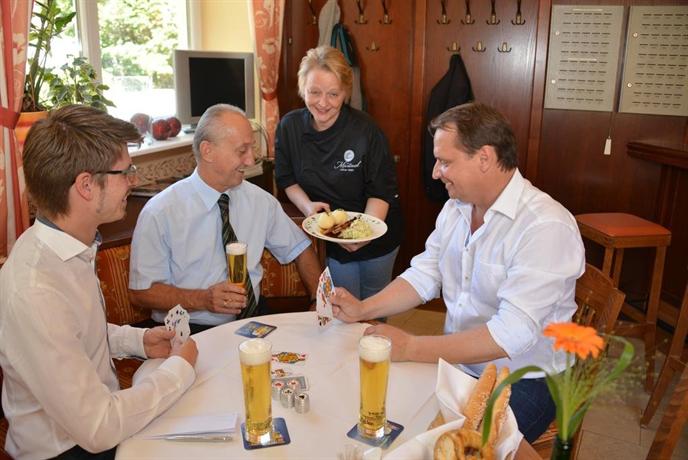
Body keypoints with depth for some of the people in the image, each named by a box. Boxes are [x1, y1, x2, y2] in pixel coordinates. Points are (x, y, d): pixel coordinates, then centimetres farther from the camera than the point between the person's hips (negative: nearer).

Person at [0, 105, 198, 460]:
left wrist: (137, 340, -1)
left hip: (99, 410, 7)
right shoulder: (33, 294, -31)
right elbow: (97, 430, -28)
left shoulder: (69, 245, -5)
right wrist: (179, 368, -17)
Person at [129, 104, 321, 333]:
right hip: (193, 332, -4)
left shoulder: (260, 200, 4)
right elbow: (140, 292, -6)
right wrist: (203, 299, -21)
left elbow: (301, 249, 15)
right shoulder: (160, 213, -9)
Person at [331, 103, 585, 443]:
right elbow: (424, 276, 7)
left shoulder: (546, 227, -23)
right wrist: (362, 309, -7)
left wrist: (409, 348, -29)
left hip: (522, 384, -6)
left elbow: (510, 334, -30)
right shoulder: (455, 208, 4)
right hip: (457, 362, 7)